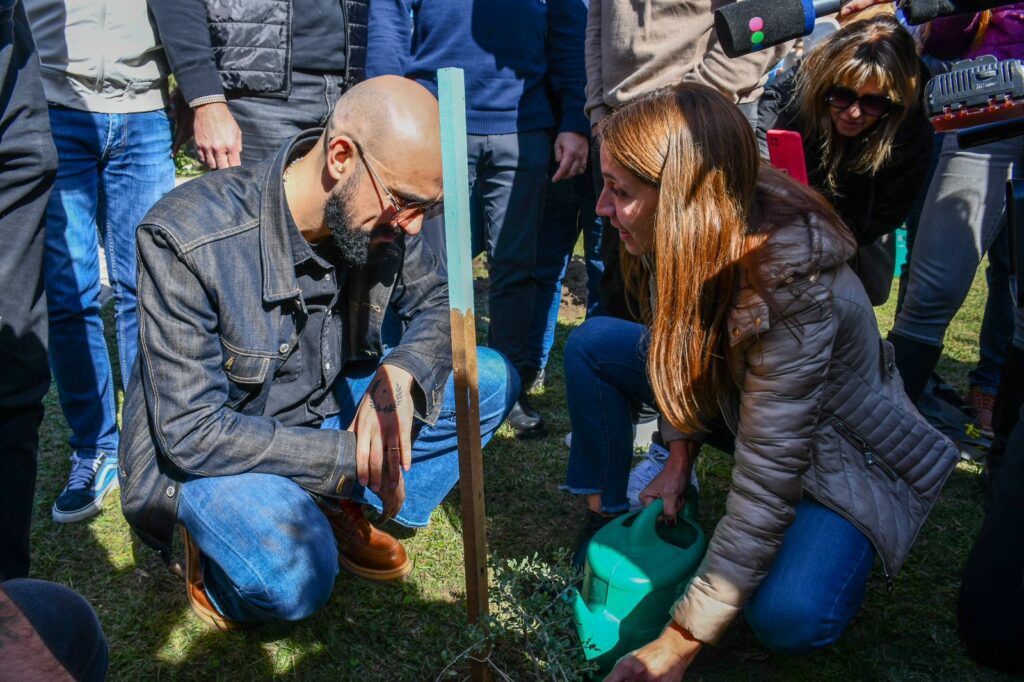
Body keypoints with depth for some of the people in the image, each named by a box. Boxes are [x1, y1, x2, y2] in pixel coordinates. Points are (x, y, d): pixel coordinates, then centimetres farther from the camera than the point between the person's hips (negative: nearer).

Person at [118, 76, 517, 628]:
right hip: (202, 450, -5)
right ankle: (218, 544, 0)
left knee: (491, 381, -10)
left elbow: (437, 302, 1)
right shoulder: (186, 237, -29)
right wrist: (352, 456, -26)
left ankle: (340, 512, 1)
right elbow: (191, 433, -28)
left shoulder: (383, 214, -14)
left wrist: (399, 373, -22)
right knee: (295, 580, -35)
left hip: (326, 410, 6)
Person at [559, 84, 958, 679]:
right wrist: (680, 457, -7)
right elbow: (682, 347, 2)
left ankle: (837, 544, 5)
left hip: (835, 442, -6)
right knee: (592, 344, -6)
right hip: (733, 392, 6)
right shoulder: (693, 237, -19)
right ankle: (605, 517, 4)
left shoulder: (796, 289, -39)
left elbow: (766, 483, -36)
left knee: (788, 618, -29)